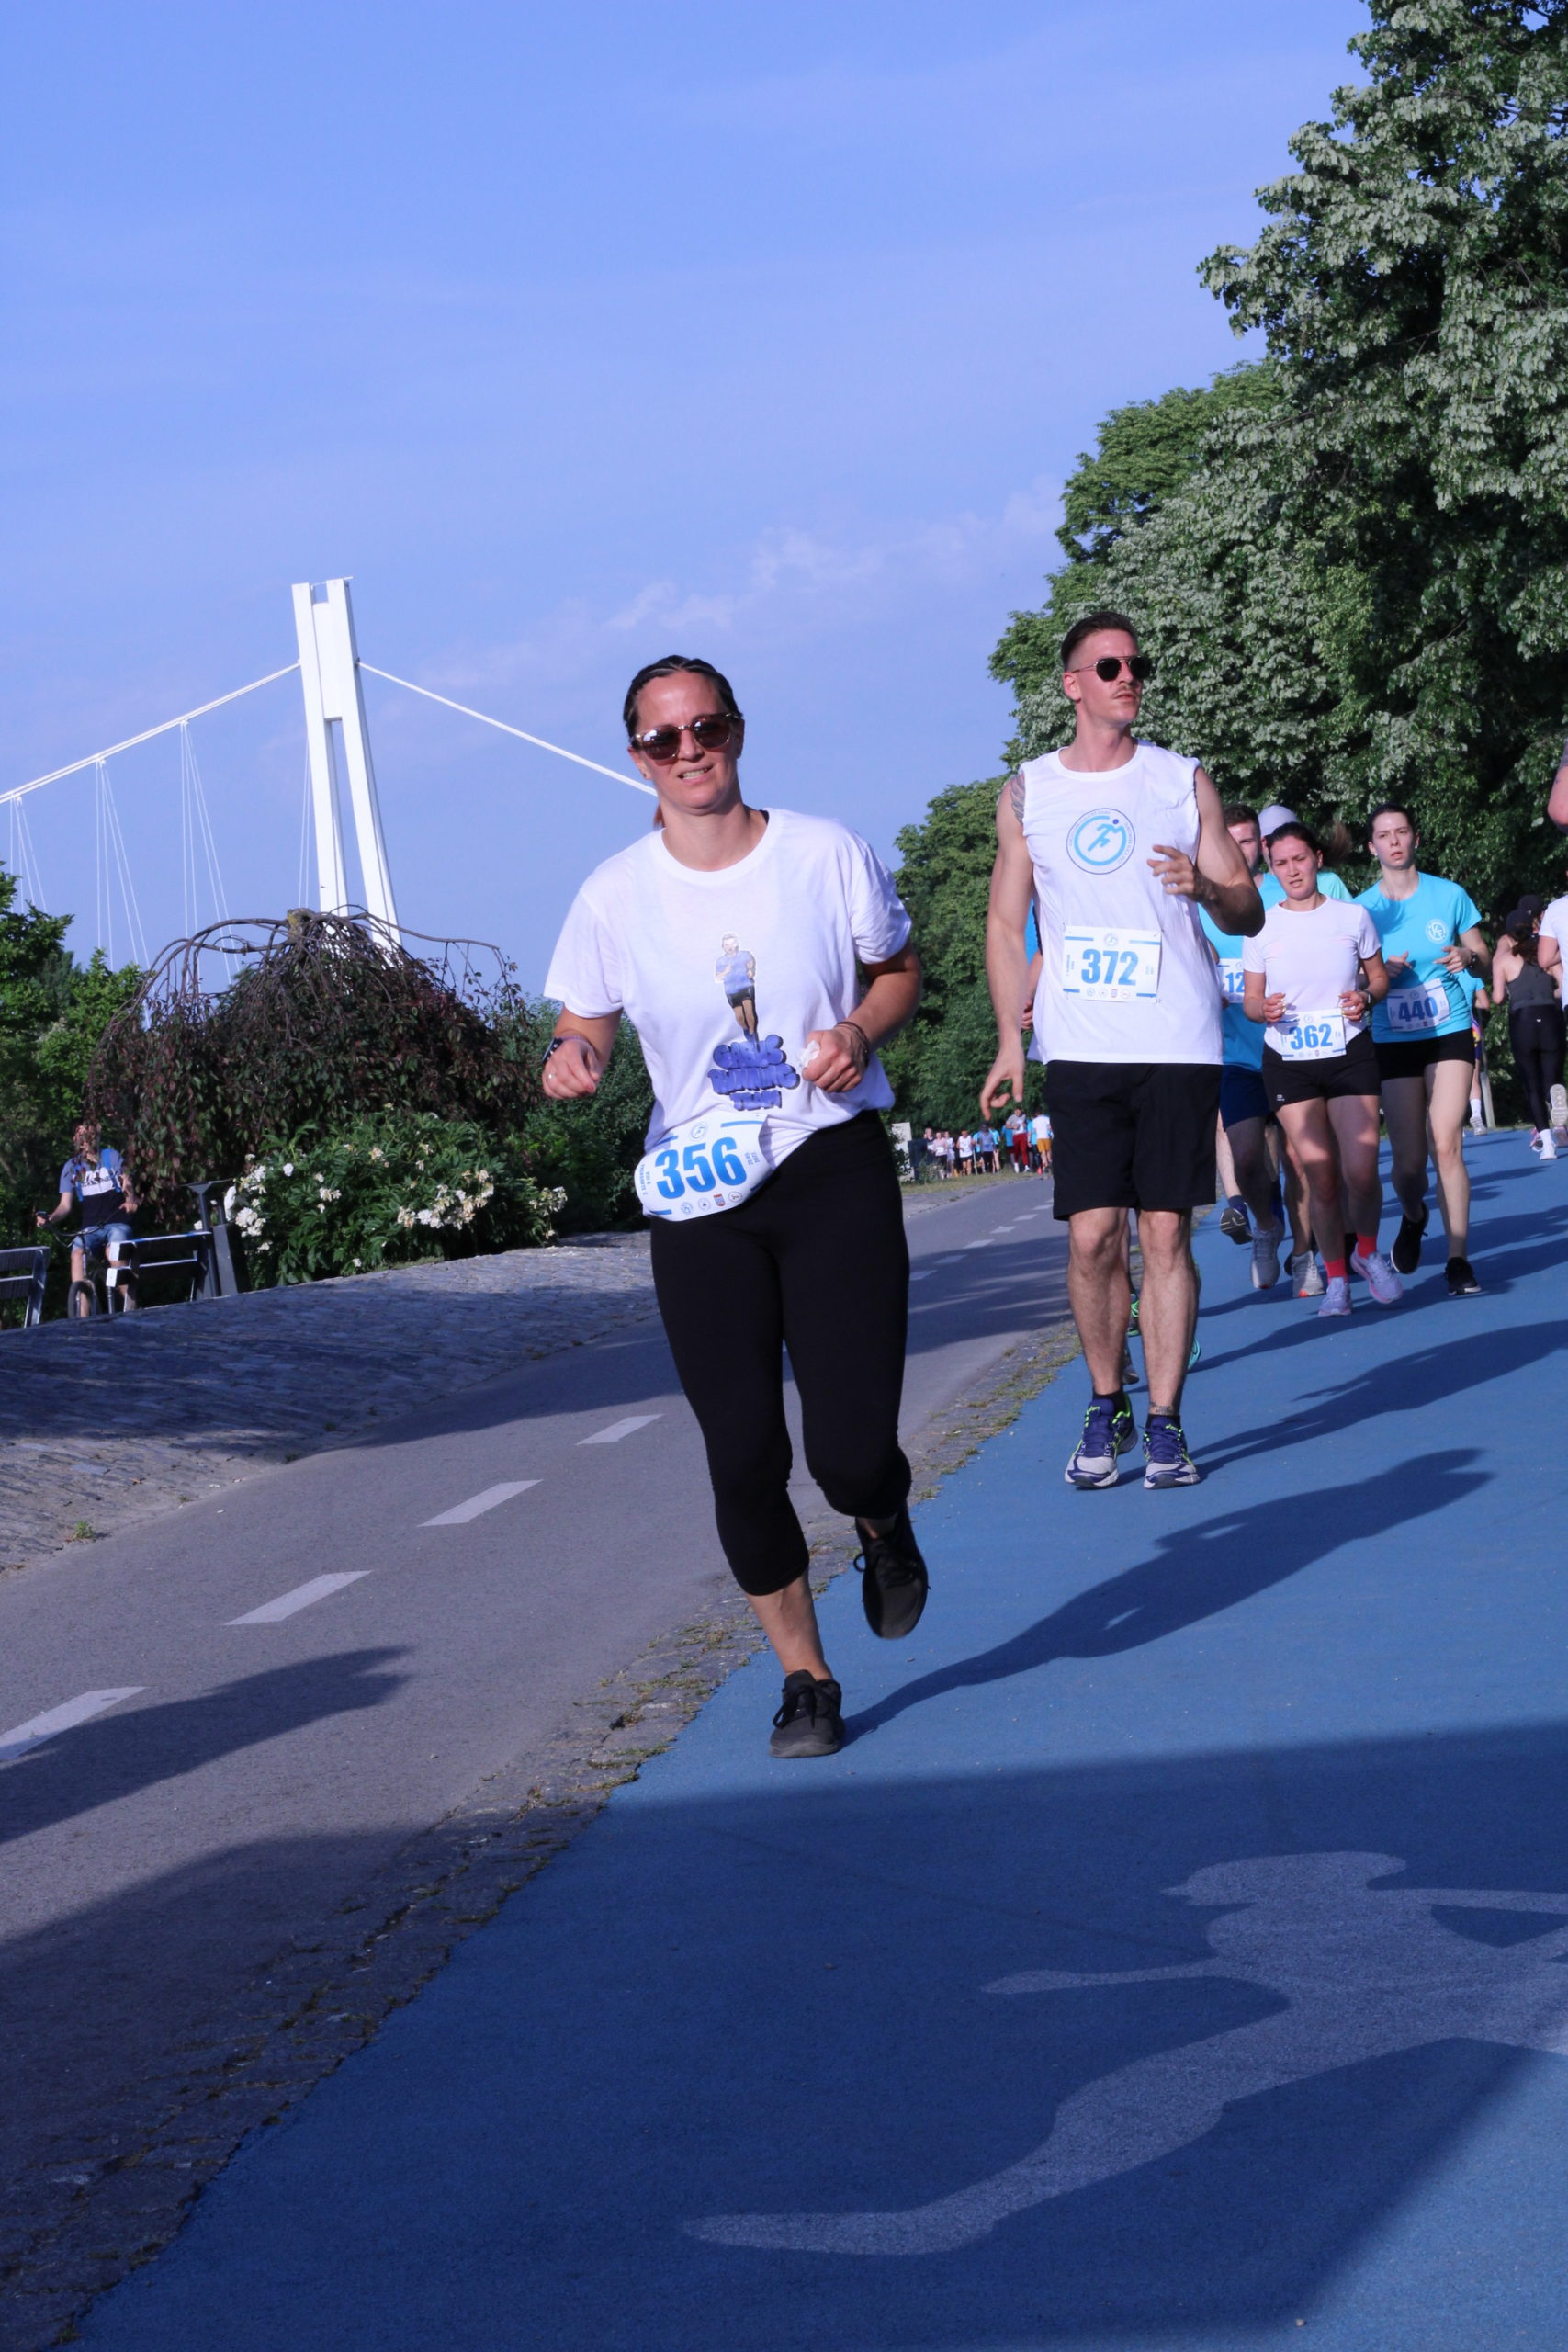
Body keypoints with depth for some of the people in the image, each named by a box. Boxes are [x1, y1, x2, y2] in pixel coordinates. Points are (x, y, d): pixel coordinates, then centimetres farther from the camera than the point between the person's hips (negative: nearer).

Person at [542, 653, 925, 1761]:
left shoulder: (828, 853, -2)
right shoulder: (615, 894, -2)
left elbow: (900, 971, 11)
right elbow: (586, 1024, 9)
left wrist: (863, 1028, -11)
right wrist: (572, 1059, -15)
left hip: (836, 1171, -1)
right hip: (700, 1188, 1)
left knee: (853, 1453, -9)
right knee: (744, 1456, -3)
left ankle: (886, 1529, 31)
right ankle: (806, 1677, 18)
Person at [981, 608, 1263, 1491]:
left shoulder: (1184, 782, 7)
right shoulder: (1028, 792, 9)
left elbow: (1249, 912, 7)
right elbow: (1007, 923, 12)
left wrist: (1207, 886, -16)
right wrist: (1010, 1037, 2)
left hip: (1178, 1044, 0)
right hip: (1079, 1046, 1)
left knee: (1167, 1234, -2)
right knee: (1092, 1236, -4)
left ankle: (1166, 1420, 6)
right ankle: (1106, 1408, 13)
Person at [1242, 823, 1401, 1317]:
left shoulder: (1352, 917, 4)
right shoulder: (1262, 927, 4)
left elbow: (1379, 976, 13)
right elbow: (1250, 1001, 9)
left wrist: (1366, 997, -9)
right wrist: (1265, 1009, -14)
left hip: (1349, 1053, 0)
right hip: (1288, 1059, 0)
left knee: (1361, 1173, -12)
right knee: (1321, 1179, -4)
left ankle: (1369, 1253, 16)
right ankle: (1336, 1278, 11)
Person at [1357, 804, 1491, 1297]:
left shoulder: (1449, 895, 1)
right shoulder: (1361, 909, 1)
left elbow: (1486, 968, 7)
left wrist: (1469, 957, -16)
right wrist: (1380, 975, -16)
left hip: (1449, 1034, -1)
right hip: (1392, 1043, 1)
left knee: (1446, 1143, -17)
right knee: (1408, 1161, -2)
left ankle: (1458, 1259, -9)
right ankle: (1413, 1217, 34)